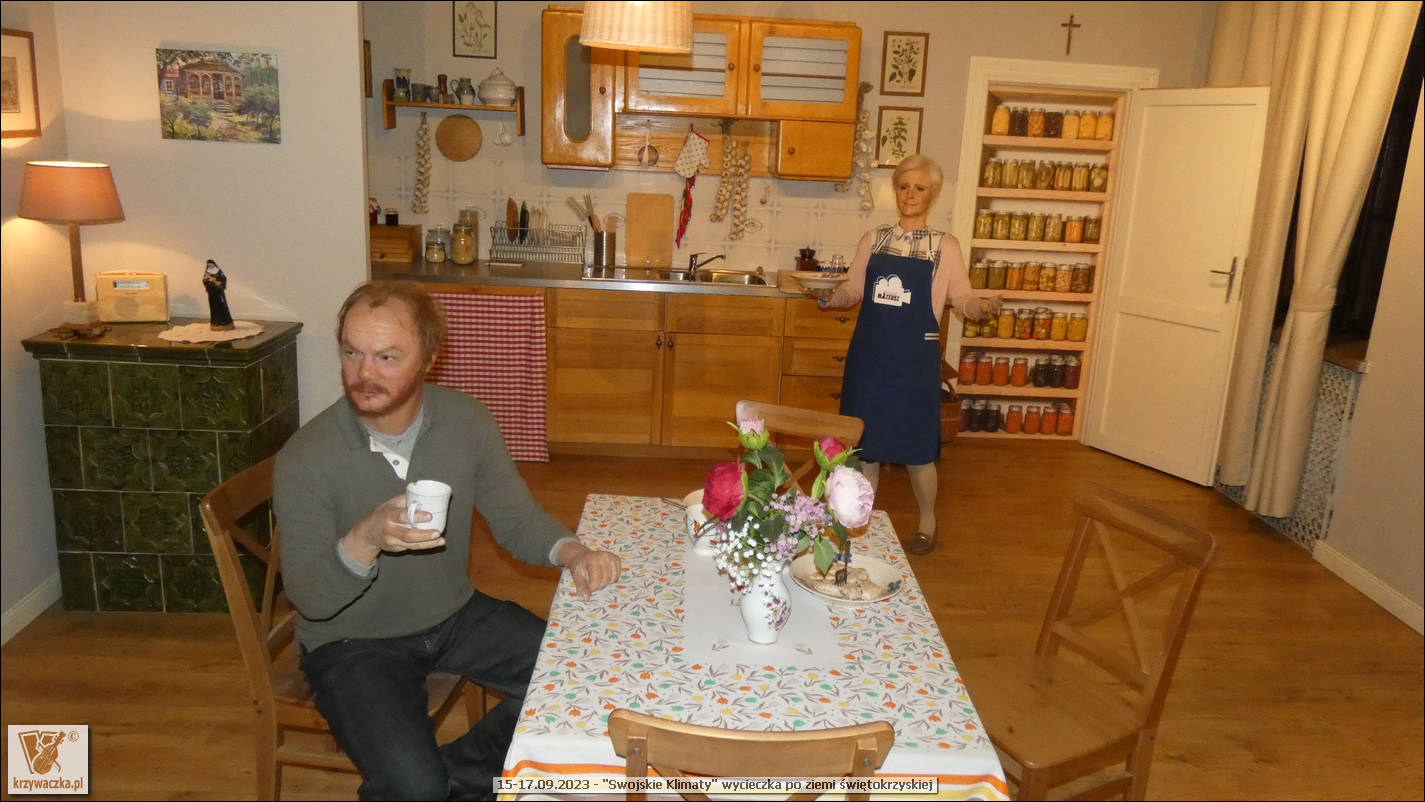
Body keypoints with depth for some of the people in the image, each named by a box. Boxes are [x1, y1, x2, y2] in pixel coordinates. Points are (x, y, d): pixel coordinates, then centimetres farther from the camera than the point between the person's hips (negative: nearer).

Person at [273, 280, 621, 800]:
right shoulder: (304, 459, -20)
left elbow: (517, 518, -3)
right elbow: (308, 598, -18)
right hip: (351, 641, -4)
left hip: (454, 615, 5)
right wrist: (366, 539, -38)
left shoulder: (466, 420, -11)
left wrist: (572, 553, -24)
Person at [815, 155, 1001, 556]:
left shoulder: (945, 246, 0)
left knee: (916, 447, 2)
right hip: (868, 352, 3)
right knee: (865, 440, 10)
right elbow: (853, 288, 11)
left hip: (915, 356, -3)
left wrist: (984, 306, -23)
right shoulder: (873, 239, 8)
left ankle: (927, 524, 25)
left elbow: (963, 299, -2)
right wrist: (831, 297, -10)